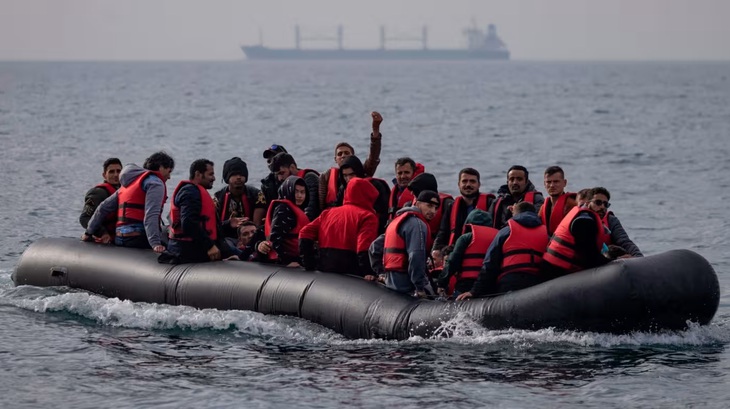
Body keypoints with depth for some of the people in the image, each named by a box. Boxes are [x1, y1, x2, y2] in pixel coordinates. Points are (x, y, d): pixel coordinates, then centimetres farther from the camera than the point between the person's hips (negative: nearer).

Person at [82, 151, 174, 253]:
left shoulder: (128, 183, 25)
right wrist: (155, 243, -28)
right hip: (138, 238, -9)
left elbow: (104, 207, 25)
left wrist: (89, 232, 31)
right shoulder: (155, 182, -3)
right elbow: (151, 215, -18)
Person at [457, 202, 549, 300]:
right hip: (537, 285, 2)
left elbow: (490, 264, 9)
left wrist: (475, 291, 10)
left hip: (509, 283, -2)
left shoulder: (506, 231, 14)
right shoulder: (544, 232, 18)